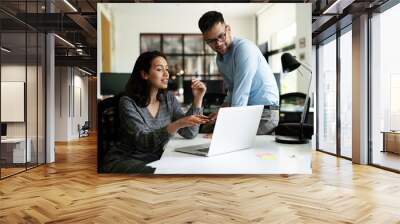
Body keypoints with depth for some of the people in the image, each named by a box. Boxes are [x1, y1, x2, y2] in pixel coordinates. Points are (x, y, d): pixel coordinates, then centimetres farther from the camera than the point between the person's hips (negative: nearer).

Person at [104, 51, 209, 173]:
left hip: (156, 160, 6)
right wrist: (177, 125, -40)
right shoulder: (128, 102, -13)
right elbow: (143, 141, -25)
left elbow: (189, 133, -5)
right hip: (124, 161, -5)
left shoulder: (169, 99, 3)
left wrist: (198, 99, -14)